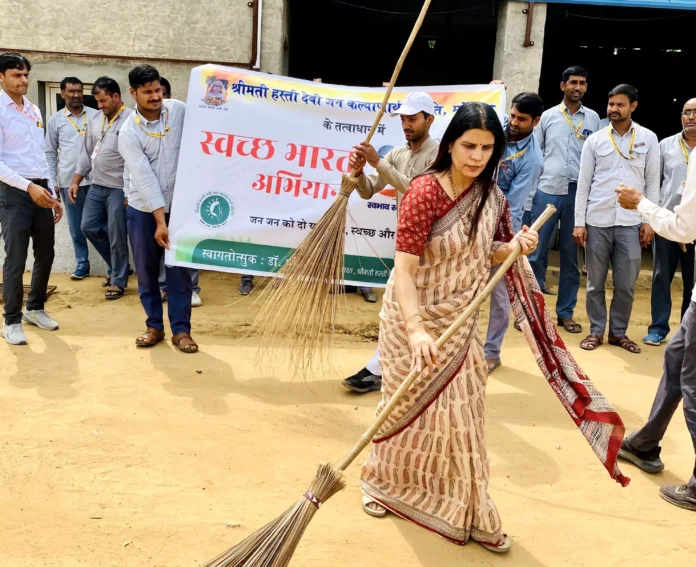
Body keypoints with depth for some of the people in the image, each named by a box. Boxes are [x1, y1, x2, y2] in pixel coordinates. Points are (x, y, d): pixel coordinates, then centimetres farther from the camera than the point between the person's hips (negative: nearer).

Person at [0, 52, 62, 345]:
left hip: (41, 191, 7)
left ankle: (35, 308, 31)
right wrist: (28, 186, -21)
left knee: (46, 254, 13)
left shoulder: (34, 110, 14)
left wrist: (53, 194, 16)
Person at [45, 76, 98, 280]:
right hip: (69, 181, 1)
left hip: (95, 178, -1)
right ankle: (82, 263, 17)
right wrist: (53, 182, 5)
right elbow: (50, 153, 10)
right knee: (76, 226, 6)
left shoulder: (96, 115, 5)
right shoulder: (55, 120, 6)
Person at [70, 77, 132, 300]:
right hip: (96, 186, 8)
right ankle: (117, 266, 28)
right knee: (89, 227, 10)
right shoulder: (95, 119, 10)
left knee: (116, 236, 0)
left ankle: (118, 281, 15)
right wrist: (76, 181, 13)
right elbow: (86, 152, 16)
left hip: (120, 189, -7)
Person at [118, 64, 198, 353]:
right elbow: (144, 179, -19)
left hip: (178, 204, 1)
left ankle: (181, 329, 9)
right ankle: (154, 325, 21)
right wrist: (160, 221, -23)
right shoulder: (128, 133, -14)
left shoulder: (178, 110, -7)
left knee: (179, 269, 1)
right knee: (146, 270, 7)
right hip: (143, 209, -1)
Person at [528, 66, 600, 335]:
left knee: (571, 255, 7)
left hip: (579, 193, 1)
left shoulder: (593, 118, 9)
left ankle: (565, 312, 15)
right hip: (547, 192, -1)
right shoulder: (548, 116, 7)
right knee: (537, 251, -1)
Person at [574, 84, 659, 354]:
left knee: (626, 284, 4)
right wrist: (579, 222, -1)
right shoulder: (595, 140, 3)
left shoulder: (648, 139, 4)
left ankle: (618, 332, 20)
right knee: (595, 282, 7)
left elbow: (652, 182, 5)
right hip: (597, 221, 0)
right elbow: (583, 183, 4)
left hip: (630, 222, 0)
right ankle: (596, 331, 19)